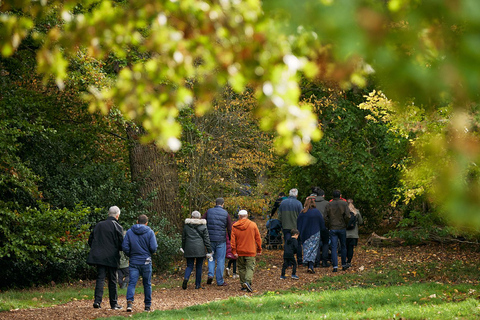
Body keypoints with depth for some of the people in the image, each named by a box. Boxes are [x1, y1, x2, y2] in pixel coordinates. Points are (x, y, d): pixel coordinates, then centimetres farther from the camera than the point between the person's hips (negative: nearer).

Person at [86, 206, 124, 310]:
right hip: (112, 258, -3)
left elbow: (90, 240, 10)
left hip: (99, 257, 3)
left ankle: (97, 301, -10)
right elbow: (121, 244, -9)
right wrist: (119, 249, 13)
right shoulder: (117, 227, -7)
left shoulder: (99, 225, 7)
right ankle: (114, 304, 11)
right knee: (112, 280, 6)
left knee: (100, 278, 4)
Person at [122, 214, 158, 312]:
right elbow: (153, 248, -10)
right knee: (147, 284, 11)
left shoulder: (129, 232, 1)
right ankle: (147, 305, 17)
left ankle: (129, 301, -26)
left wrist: (130, 255, 12)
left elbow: (125, 247, -4)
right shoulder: (150, 232, -3)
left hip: (134, 262, 1)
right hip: (146, 262, 0)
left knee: (132, 282, -4)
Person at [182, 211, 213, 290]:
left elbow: (183, 238, 11)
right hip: (200, 249, -1)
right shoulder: (203, 226, -2)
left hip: (189, 249, 1)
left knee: (189, 266, 8)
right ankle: (198, 284, 9)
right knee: (199, 267, 8)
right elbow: (206, 239, -1)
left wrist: (183, 248, 23)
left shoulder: (186, 226, 3)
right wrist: (209, 251, 2)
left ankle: (186, 278, -21)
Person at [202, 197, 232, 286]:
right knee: (220, 260, 4)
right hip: (221, 240, -2)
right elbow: (229, 229, 0)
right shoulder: (226, 214, -1)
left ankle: (210, 274, -3)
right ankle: (220, 281, 6)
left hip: (210, 239, 2)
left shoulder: (208, 212, 3)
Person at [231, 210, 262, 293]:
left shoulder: (235, 226, -1)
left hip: (239, 251, 2)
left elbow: (233, 240, -4)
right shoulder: (253, 225, -3)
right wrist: (259, 249, 10)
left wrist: (234, 251, -2)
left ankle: (243, 285, 12)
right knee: (250, 267, -1)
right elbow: (258, 238, 1)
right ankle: (248, 281, -23)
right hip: (250, 251, -2)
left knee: (241, 268, 11)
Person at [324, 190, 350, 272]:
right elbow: (347, 216, -11)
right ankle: (344, 265, 20)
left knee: (334, 247, -1)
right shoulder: (344, 204, -4)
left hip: (333, 229, 0)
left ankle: (335, 266, -8)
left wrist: (329, 226, 9)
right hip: (342, 228, 0)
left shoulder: (328, 205, 1)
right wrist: (345, 224, 4)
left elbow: (326, 218, -3)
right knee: (343, 246, 14)